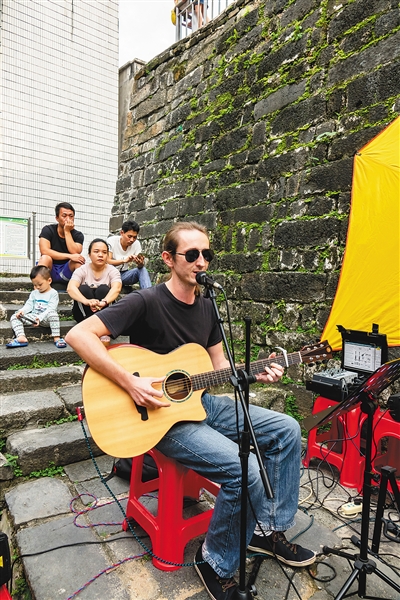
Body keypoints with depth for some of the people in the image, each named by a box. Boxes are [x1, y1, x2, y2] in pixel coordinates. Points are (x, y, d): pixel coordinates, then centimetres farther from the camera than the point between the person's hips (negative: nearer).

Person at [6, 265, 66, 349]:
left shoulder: (53, 293, -3)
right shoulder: (34, 293, 18)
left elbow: (50, 309, -14)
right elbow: (29, 305, 11)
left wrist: (40, 317, -27)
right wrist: (22, 310, -11)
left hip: (45, 318, -6)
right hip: (33, 317, 6)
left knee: (53, 314, -39)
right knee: (14, 317, -10)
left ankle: (56, 338, -39)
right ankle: (21, 337, -31)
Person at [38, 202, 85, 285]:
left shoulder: (78, 235, -1)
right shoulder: (48, 230, -4)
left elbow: (75, 253, -19)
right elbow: (44, 251, -21)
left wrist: (67, 232, -17)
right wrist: (69, 256, -27)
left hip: (66, 272, 1)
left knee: (78, 260, -25)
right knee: (45, 258, -30)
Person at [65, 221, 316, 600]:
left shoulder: (206, 306, 7)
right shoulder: (146, 303, -17)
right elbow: (79, 335, -22)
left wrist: (256, 374, -3)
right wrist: (130, 383, -28)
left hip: (200, 402, 8)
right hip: (160, 414, -8)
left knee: (286, 430, 3)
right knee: (245, 470, -25)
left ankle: (268, 530, 19)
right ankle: (216, 562, 5)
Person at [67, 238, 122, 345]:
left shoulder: (113, 271, -5)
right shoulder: (82, 270, -6)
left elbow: (116, 288, -26)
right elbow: (71, 288, -25)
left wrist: (104, 302, -48)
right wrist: (87, 301, -46)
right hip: (83, 312, 0)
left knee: (103, 289, -26)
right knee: (84, 289, -25)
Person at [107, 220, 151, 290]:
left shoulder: (136, 243, -7)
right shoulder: (112, 241, -15)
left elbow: (140, 266, -12)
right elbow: (107, 261, -26)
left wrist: (141, 263, -38)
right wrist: (124, 260, -43)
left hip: (124, 275, 3)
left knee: (142, 269, -23)